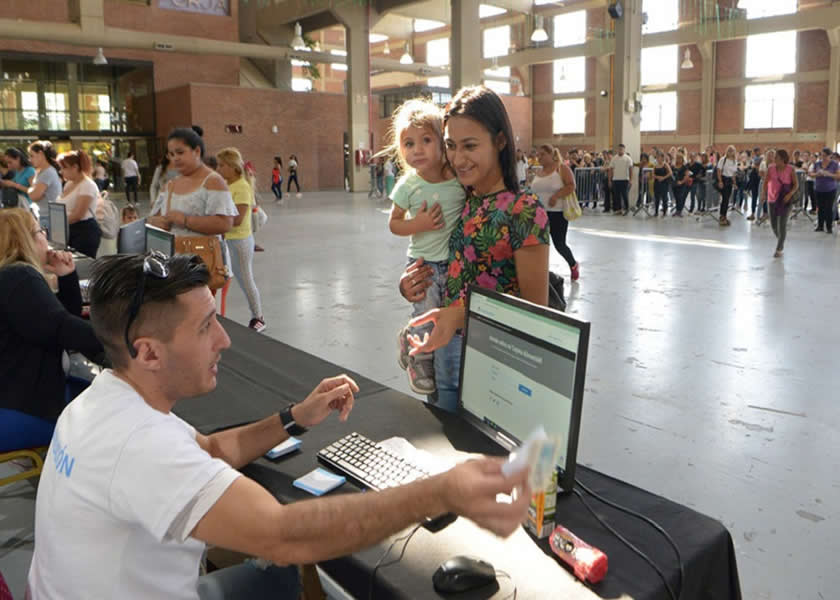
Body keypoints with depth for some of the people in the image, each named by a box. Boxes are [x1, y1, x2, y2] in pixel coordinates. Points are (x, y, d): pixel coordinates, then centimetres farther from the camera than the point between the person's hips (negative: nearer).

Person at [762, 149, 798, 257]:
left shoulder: (790, 169, -7)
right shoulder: (771, 168, -1)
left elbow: (796, 184, -3)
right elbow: (766, 182, 2)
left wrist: (790, 194, -19)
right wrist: (764, 193, -14)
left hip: (785, 199, -3)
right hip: (772, 198, 3)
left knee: (782, 224, -5)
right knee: (773, 223, 10)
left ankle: (779, 249, 4)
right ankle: (780, 239, 39)